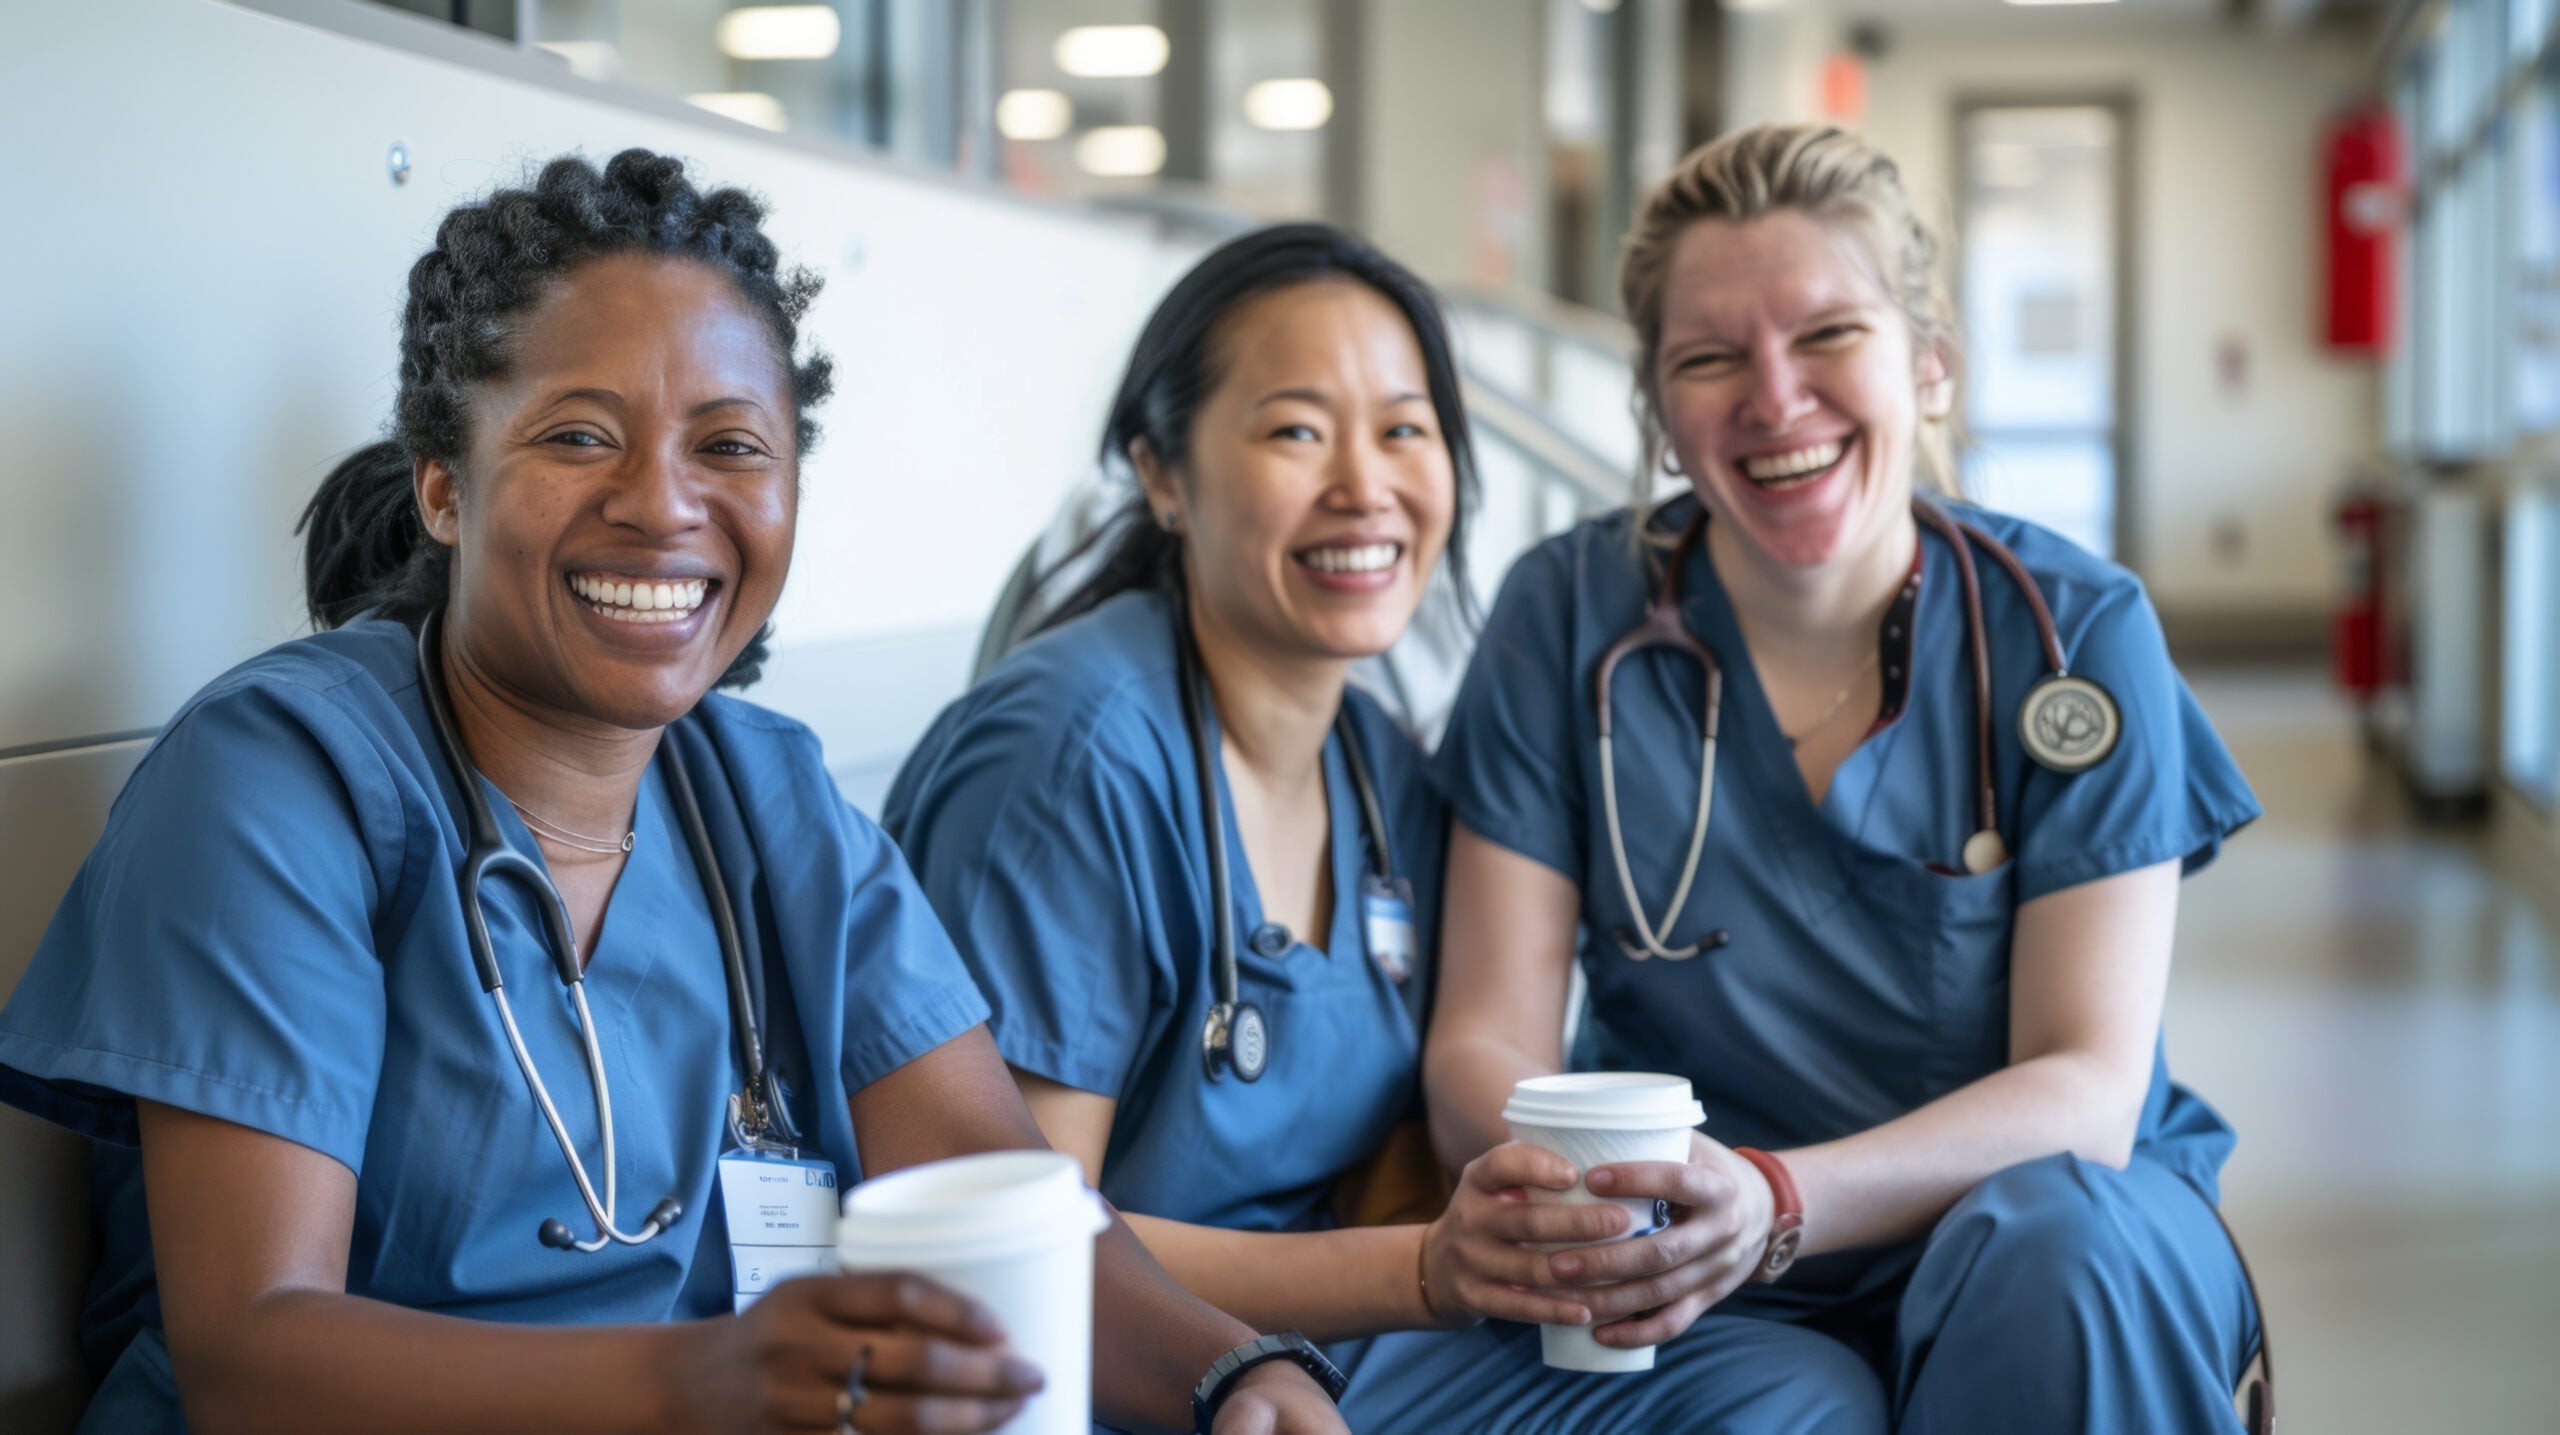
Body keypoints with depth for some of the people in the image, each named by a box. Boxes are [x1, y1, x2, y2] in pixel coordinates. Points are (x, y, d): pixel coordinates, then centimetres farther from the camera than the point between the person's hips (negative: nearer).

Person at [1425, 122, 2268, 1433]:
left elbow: (2087, 1093, -13)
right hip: (1686, 1270, -1)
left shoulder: (2075, 632, -7)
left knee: (2054, 1242, -34)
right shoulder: (1569, 616, -5)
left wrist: (1779, 1200, -32)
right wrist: (1566, 1182, -32)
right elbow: (1484, 1045, -6)